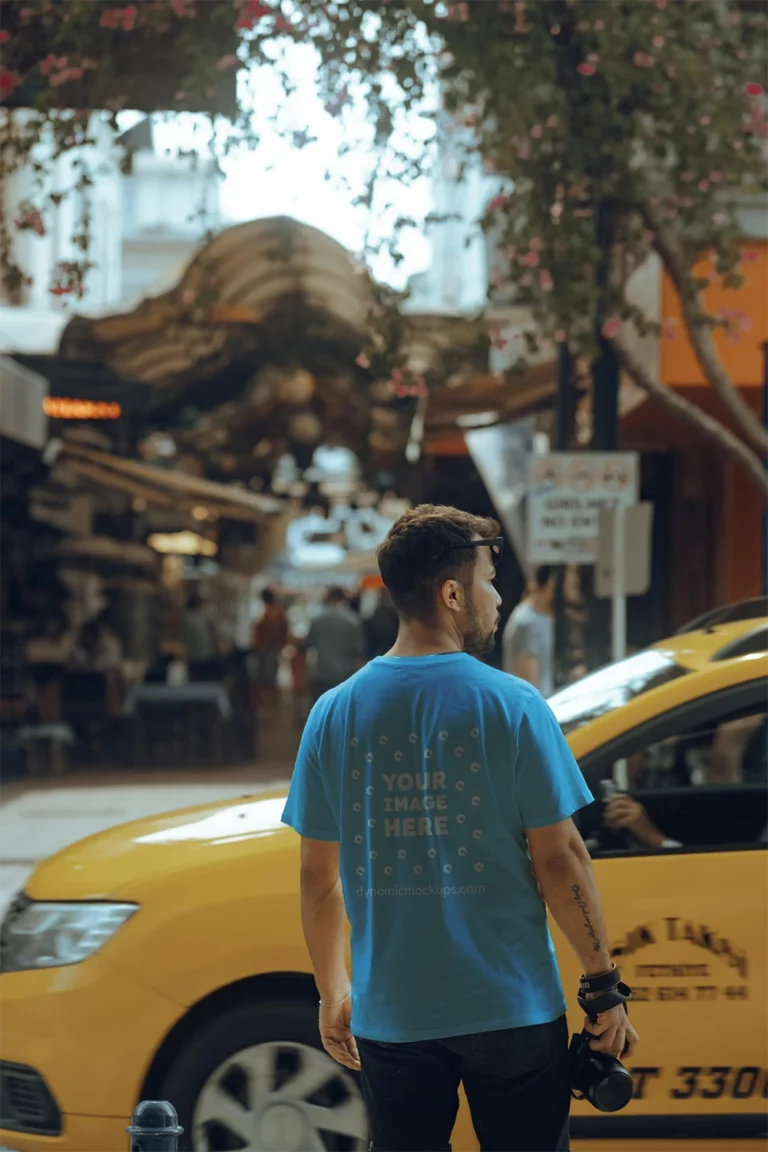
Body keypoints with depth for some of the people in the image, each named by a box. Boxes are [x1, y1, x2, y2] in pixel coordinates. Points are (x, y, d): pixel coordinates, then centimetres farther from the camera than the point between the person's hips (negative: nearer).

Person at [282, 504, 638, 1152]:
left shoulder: (335, 713, 0)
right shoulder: (512, 706, -10)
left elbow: (318, 876, 4)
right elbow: (559, 859, -10)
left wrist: (332, 991, 16)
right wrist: (604, 985, 0)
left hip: (391, 1013, 3)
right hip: (510, 1007, -3)